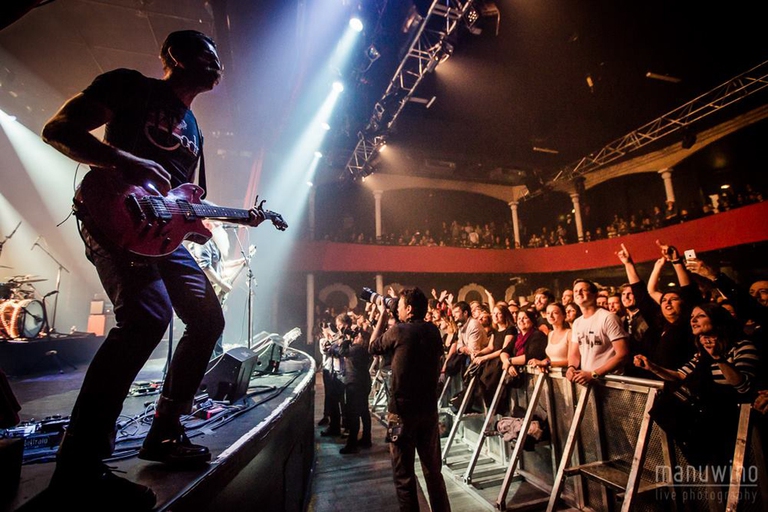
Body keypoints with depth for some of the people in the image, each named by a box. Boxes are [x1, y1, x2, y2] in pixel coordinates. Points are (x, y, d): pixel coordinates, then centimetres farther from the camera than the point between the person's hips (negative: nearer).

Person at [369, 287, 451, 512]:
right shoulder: (433, 331, 0)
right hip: (429, 409, 5)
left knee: (404, 473, 9)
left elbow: (373, 347, 1)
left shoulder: (398, 331, -14)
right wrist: (390, 316, 15)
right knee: (433, 470, 19)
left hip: (402, 411, -5)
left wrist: (383, 315, 8)